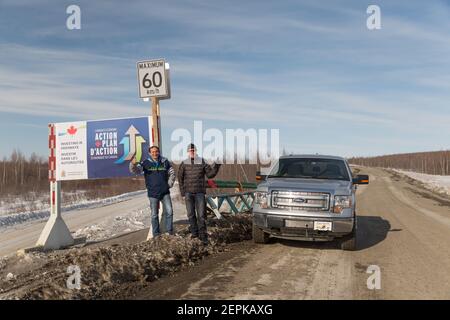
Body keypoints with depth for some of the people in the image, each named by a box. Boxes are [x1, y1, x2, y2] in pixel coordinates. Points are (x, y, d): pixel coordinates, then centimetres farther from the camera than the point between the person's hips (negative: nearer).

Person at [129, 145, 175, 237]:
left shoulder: (165, 162, 4)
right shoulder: (146, 163, -2)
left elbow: (172, 173, 15)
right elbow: (136, 170, -15)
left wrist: (169, 184, 4)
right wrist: (133, 164, -36)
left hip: (165, 192, 2)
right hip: (153, 193, -2)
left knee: (169, 211, 1)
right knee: (154, 214, 6)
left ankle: (170, 231, 15)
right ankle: (156, 233, 16)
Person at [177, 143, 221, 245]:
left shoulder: (202, 162, 1)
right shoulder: (184, 164, 3)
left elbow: (210, 174, 1)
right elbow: (180, 178, 8)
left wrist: (216, 166, -14)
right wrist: (182, 192, 3)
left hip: (200, 192, -1)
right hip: (188, 193, 2)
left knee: (201, 215, -4)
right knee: (191, 214, 9)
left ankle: (203, 236, -1)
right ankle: (194, 232, 22)